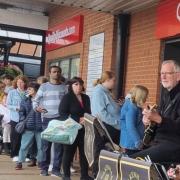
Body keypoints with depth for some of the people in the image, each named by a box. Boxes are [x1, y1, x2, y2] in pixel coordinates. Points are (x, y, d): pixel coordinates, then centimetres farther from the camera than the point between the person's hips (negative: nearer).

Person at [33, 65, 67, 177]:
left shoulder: (64, 87, 9)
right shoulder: (44, 86, 8)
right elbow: (36, 100, 10)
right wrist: (36, 107, -10)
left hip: (61, 119, 0)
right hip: (47, 119, 0)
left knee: (59, 144, -1)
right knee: (46, 144, 4)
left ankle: (56, 169, 6)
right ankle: (44, 168, 15)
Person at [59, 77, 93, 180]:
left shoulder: (86, 98, 14)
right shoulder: (67, 98, -5)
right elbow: (62, 114, -14)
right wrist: (78, 120, -20)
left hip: (84, 130, 6)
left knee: (85, 152, 6)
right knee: (69, 152, 2)